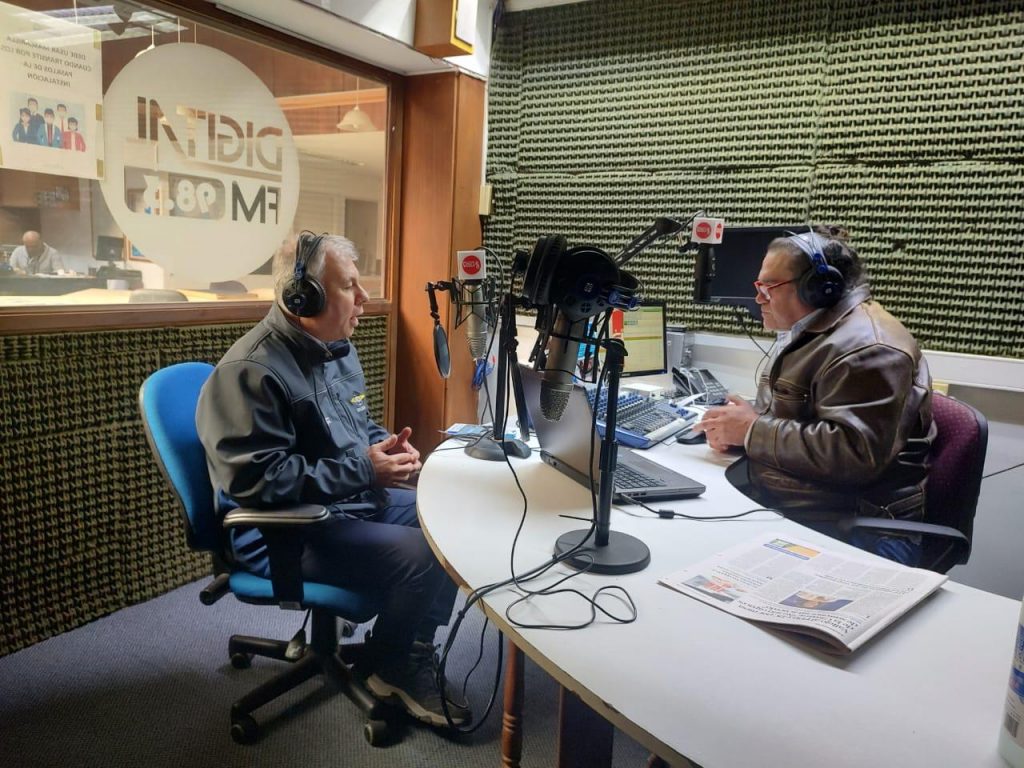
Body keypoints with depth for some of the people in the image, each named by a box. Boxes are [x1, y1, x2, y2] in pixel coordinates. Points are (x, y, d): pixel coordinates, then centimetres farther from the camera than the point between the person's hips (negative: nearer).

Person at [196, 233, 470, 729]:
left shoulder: (336, 346, 7)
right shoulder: (251, 371, -22)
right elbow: (257, 479, -28)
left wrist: (386, 447, -4)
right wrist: (363, 469, -25)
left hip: (353, 500, 9)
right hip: (281, 530, -9)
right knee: (424, 555, -22)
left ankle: (416, 653, 13)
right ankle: (388, 669, 7)